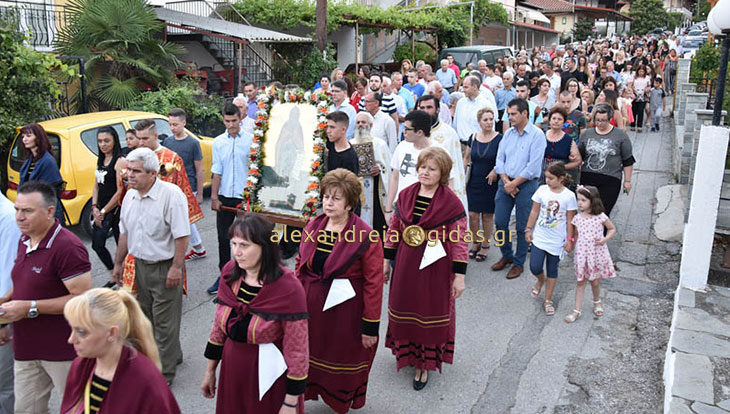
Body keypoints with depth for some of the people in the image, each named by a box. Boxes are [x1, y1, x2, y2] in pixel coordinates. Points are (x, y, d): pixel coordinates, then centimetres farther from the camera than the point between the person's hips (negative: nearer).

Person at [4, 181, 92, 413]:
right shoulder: (25, 241, 8)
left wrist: (29, 307, -23)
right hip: (26, 349, 9)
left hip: (63, 351, -9)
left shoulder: (67, 247, -22)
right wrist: (6, 301, 2)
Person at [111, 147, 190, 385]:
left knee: (165, 321, 0)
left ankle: (165, 373, 14)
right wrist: (118, 262, 18)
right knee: (146, 317, 19)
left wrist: (176, 267, -21)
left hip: (165, 266, -8)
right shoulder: (130, 196, 5)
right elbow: (125, 232, 16)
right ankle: (172, 355, 38)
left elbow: (182, 235, -19)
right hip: (140, 264, 8)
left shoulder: (171, 195, -19)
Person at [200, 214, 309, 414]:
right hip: (232, 371, 5)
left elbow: (297, 350, -19)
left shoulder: (289, 289, -25)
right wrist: (210, 371, 11)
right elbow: (219, 325, 5)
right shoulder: (229, 272, -7)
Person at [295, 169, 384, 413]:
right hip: (311, 307, 5)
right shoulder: (312, 228, 1)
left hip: (346, 311, -4)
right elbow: (300, 265, 12)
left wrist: (371, 326, -14)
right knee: (310, 355, 17)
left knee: (344, 360, 14)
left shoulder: (366, 237, -17)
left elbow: (373, 284, -15)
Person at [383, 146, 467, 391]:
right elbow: (394, 230, 8)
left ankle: (424, 364, 25)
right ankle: (406, 351, 39)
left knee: (430, 313, 8)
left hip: (435, 268, -4)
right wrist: (387, 260, 9)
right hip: (406, 265, 4)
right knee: (405, 308, 16)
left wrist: (459, 275, -12)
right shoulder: (405, 196, 1)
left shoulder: (451, 202, -12)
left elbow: (459, 241, -11)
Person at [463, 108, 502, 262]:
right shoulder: (473, 138, 4)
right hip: (474, 182, 3)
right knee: (472, 215, 1)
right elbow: (466, 158, 16)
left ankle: (485, 245, 24)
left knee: (487, 215, 7)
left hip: (490, 183, -3)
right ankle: (476, 242, 24)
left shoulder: (499, 139, -7)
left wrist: (496, 171, -17)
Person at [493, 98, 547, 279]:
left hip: (526, 184, -5)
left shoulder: (537, 135, -10)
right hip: (506, 182, 5)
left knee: (522, 226, 4)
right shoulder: (508, 133, 8)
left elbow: (533, 166, -16)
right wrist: (505, 181, -7)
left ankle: (518, 263, 18)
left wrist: (514, 183, -13)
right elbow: (500, 159, 7)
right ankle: (506, 255, 27)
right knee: (500, 222, 7)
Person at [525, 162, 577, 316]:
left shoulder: (569, 196, -10)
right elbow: (534, 212, 5)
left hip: (556, 241, -1)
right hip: (539, 237, 2)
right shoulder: (542, 190, -4)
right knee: (535, 267, -5)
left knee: (552, 270, 9)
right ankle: (540, 280, 31)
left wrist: (570, 239, -3)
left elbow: (570, 220, -4)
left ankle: (548, 300, 23)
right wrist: (528, 229, 6)